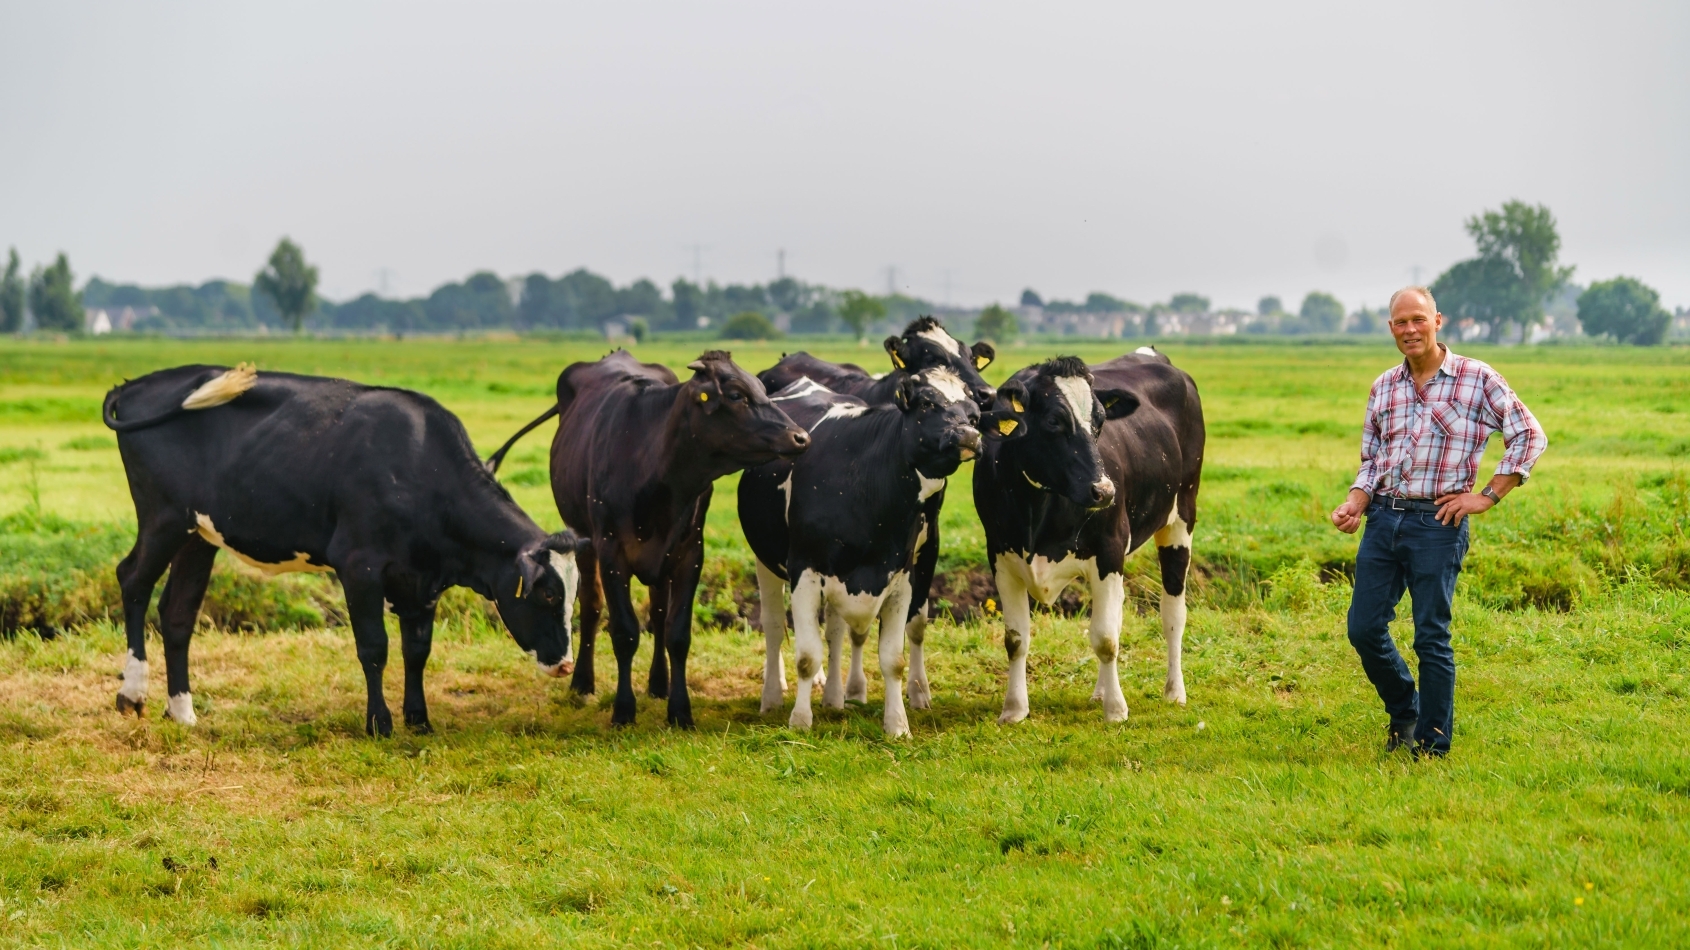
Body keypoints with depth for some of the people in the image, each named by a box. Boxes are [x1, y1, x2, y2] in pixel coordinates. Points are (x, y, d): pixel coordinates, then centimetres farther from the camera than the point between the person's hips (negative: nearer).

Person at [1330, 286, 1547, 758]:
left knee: (1431, 637, -2)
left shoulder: (1477, 379, -3)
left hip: (1437, 523, -5)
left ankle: (1432, 746, 9)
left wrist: (1488, 496, -6)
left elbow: (1530, 435, -3)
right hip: (1383, 519, 5)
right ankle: (1403, 713, 28)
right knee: (1364, 629, 4)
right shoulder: (1384, 387, 12)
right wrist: (1354, 505, -2)